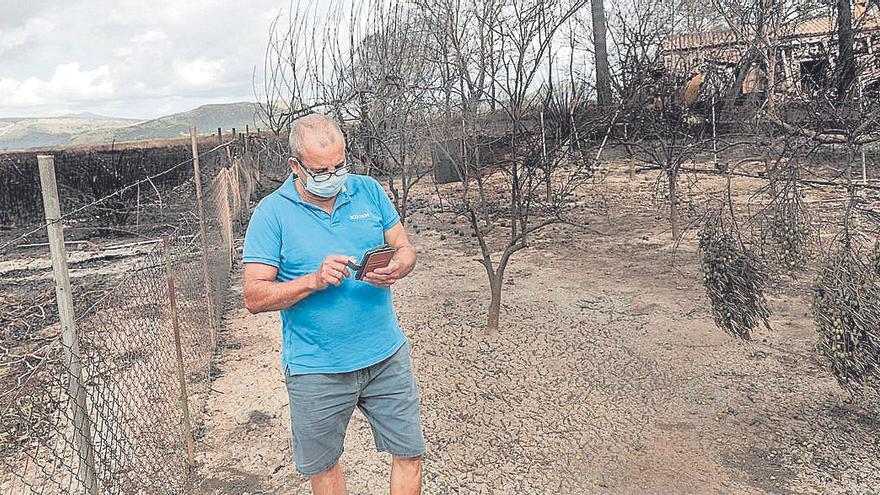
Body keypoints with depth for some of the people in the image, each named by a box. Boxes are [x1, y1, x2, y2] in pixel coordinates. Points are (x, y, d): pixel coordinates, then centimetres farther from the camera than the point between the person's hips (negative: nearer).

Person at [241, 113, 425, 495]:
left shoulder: (368, 190, 1)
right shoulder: (271, 212, -9)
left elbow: (405, 249, 6)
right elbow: (254, 298, -11)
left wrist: (396, 269, -18)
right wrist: (314, 280, -25)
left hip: (387, 355, 3)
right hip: (317, 369, -2)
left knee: (409, 452, 12)